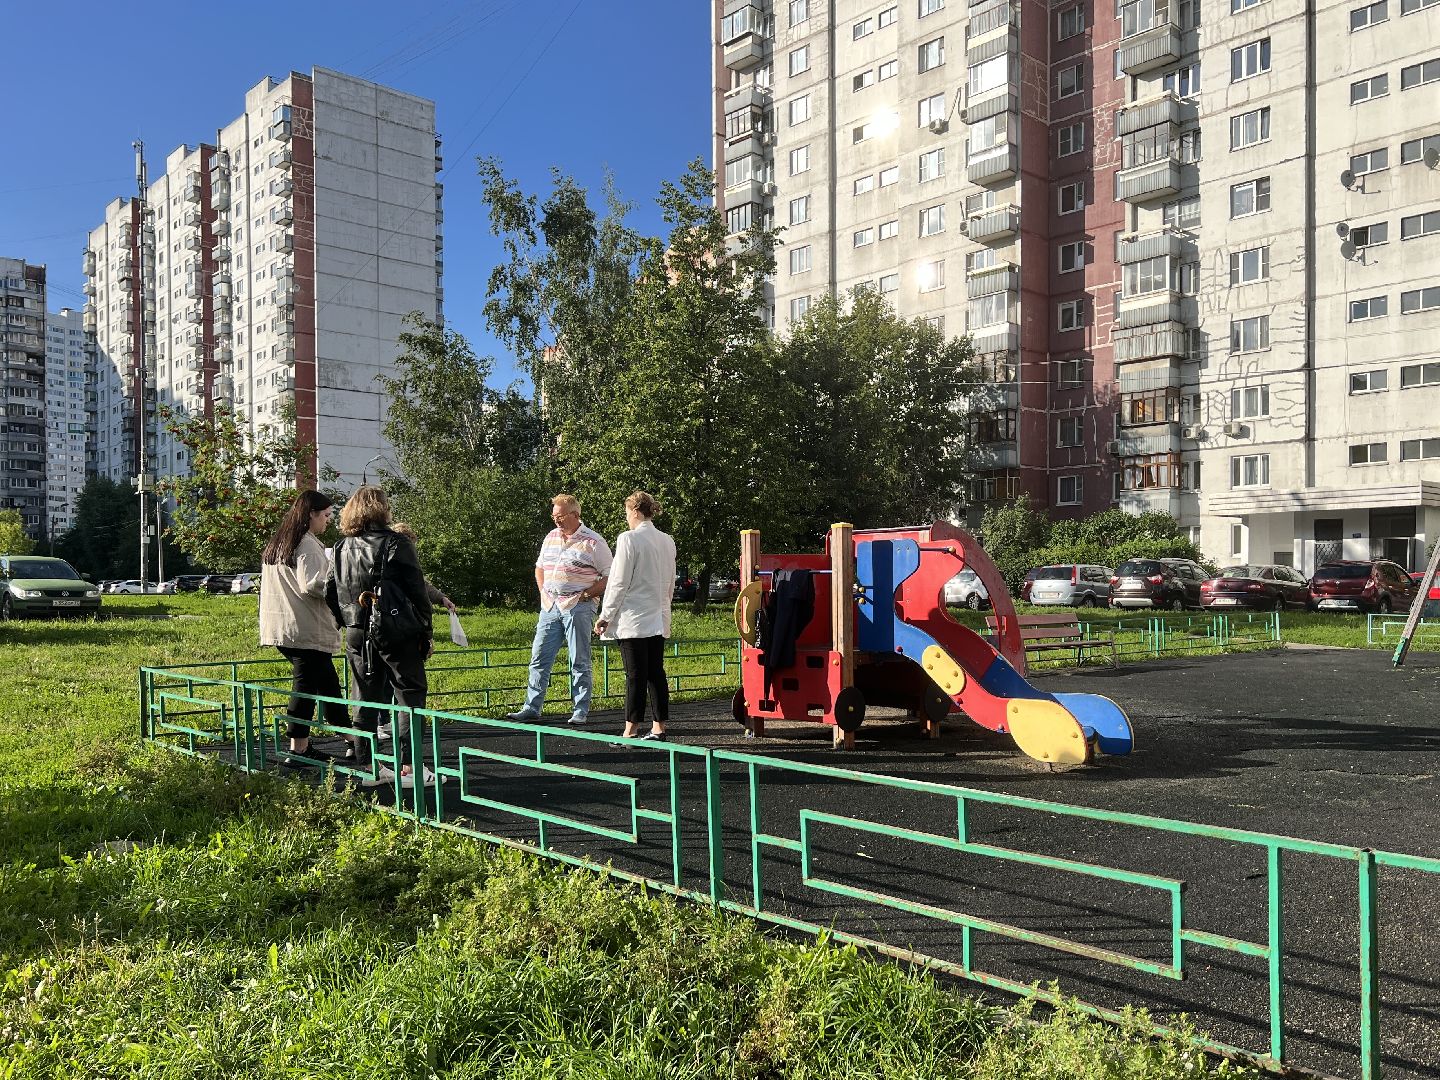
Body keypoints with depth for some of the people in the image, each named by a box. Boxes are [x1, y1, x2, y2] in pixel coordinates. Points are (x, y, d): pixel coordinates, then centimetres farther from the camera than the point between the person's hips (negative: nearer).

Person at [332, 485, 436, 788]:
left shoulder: (342, 547, 9)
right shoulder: (395, 543, -9)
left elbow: (336, 592, 13)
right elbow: (416, 590, -11)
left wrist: (349, 624, 19)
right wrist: (426, 631, -5)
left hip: (357, 634, 6)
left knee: (365, 699, 13)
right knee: (409, 696, 1)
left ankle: (365, 765, 17)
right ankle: (408, 766, -2)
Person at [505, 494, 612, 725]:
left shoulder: (593, 542, -7)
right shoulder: (551, 537, 12)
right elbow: (539, 567, 26)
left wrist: (585, 594, -12)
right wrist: (543, 592, 12)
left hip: (578, 607, -6)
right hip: (550, 607, 6)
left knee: (579, 662, 2)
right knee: (539, 658, 7)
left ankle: (580, 711, 10)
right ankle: (532, 708, 15)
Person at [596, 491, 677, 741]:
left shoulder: (629, 539, -12)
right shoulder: (667, 542, 8)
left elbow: (619, 583, -12)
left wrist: (605, 615, -5)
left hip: (633, 619, -6)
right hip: (659, 619, 6)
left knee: (635, 675, -4)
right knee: (656, 673, 9)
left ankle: (631, 731, 1)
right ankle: (658, 729, 13)